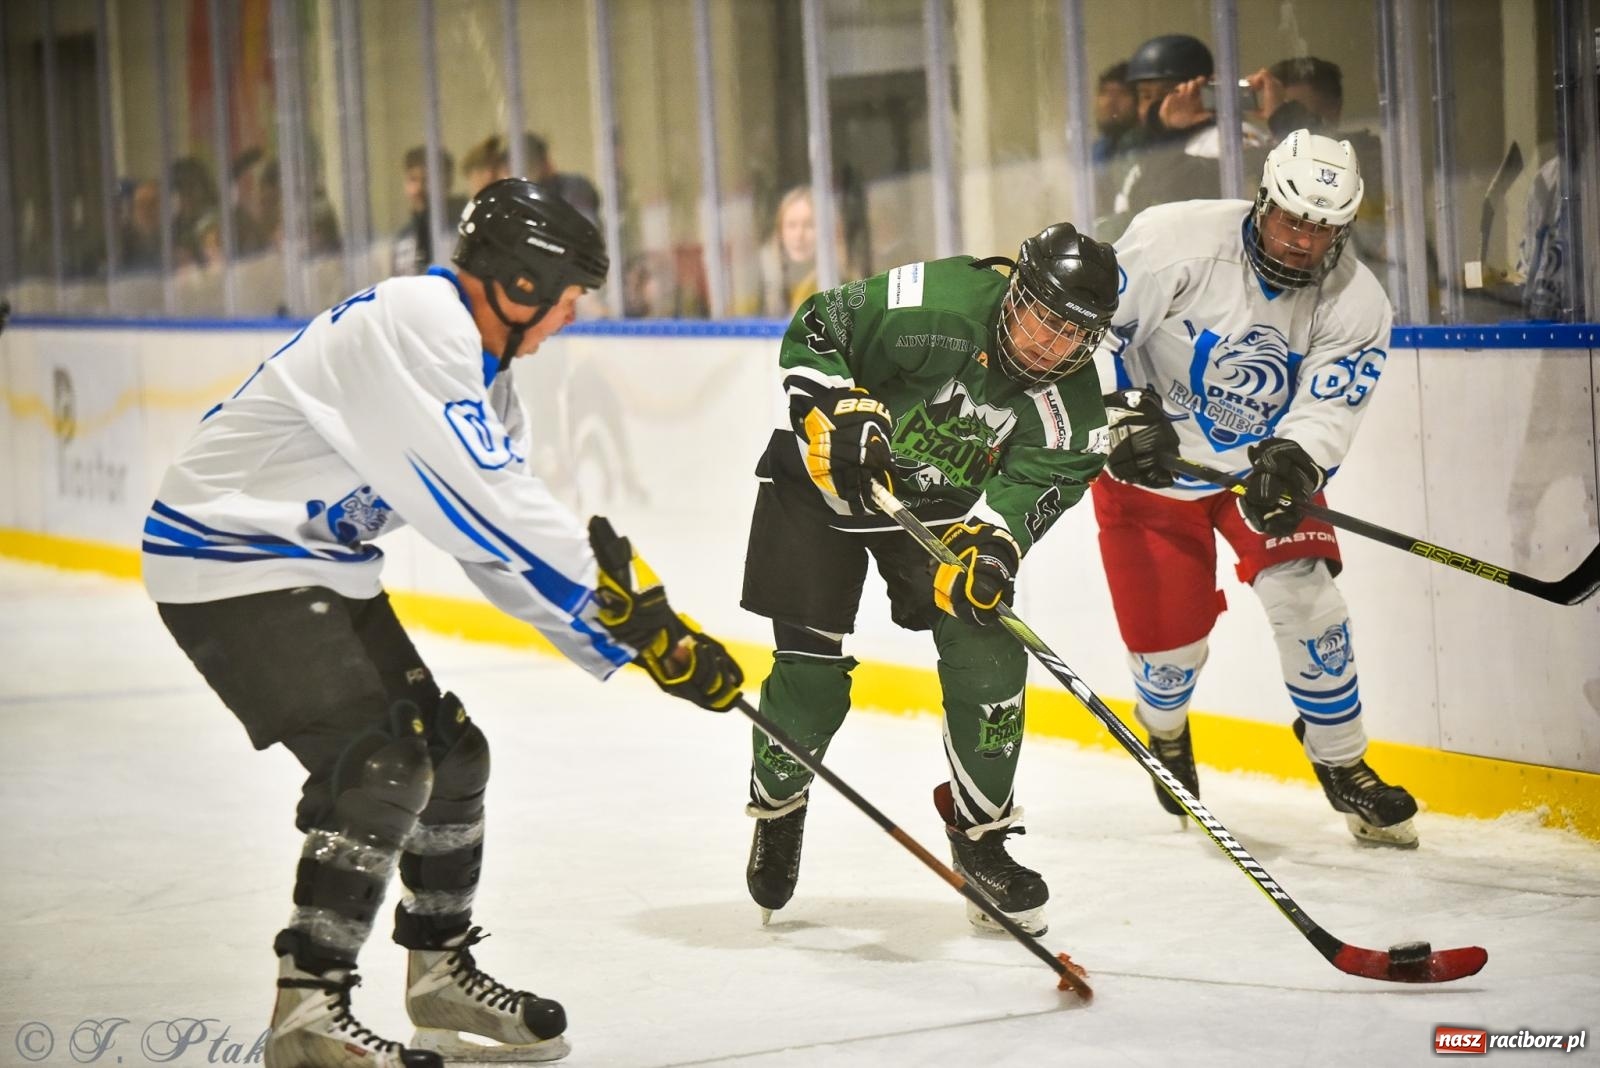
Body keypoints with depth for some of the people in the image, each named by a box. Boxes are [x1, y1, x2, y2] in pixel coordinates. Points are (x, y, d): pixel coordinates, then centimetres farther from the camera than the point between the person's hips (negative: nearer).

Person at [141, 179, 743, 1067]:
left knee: (451, 756, 12)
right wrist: (620, 595, -20)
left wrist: (650, 640, 3)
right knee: (382, 766, -18)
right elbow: (484, 506, -27)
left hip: (318, 569, 10)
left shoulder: (480, 374, 11)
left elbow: (512, 544, 11)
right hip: (230, 564, -10)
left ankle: (441, 976, 27)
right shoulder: (417, 325, -21)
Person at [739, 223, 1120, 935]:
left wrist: (993, 542, -43)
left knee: (988, 658, -9)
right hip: (825, 481, -4)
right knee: (811, 669, -6)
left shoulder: (1068, 403, -15)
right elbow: (813, 330, -21)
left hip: (941, 508, 4)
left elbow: (1033, 483, -23)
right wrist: (842, 410, -33)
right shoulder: (937, 306, -29)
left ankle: (981, 837, 8)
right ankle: (776, 809, 23)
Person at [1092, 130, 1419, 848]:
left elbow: (1325, 414, -23)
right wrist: (1126, 414, -30)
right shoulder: (1177, 240, -26)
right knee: (1169, 638, -2)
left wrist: (1292, 464, -43)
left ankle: (1343, 767, 2)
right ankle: (1166, 735, 36)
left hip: (1262, 460, 2)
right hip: (1150, 464, -2)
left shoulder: (1355, 304, -16)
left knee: (1304, 595, -17)